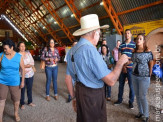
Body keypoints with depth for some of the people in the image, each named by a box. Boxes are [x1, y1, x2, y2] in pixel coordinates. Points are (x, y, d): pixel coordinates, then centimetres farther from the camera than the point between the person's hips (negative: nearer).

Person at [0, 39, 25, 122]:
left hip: (14, 82, 0)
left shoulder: (19, 57, -9)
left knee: (16, 99, 12)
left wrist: (22, 81, -2)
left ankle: (16, 114, 38)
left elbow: (23, 69, -3)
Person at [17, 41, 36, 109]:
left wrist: (24, 66, -12)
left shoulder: (28, 53, 6)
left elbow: (32, 63, 2)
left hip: (30, 74, 4)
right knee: (22, 89, 6)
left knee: (30, 88, 14)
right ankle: (22, 104, 25)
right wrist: (28, 65, -14)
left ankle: (30, 102, 31)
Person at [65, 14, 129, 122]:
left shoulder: (72, 50, 3)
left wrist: (74, 98, 18)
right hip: (93, 96, -8)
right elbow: (111, 81, -22)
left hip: (80, 93, 8)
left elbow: (68, 79, 8)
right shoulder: (90, 50, -24)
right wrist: (121, 62, -6)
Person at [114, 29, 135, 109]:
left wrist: (129, 62, -18)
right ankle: (120, 99, 27)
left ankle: (131, 102, 21)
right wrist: (123, 66, -6)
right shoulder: (121, 45, 9)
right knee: (121, 84, 12)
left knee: (131, 85, 5)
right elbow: (119, 57, 4)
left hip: (130, 68, -3)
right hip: (122, 67, 3)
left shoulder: (134, 44, -1)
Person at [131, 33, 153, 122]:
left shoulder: (148, 51, -8)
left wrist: (149, 76, 0)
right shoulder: (134, 51, 6)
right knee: (137, 96, 14)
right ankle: (140, 112, 32)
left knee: (142, 97, 1)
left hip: (144, 77, -5)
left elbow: (151, 64, -3)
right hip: (134, 76, 5)